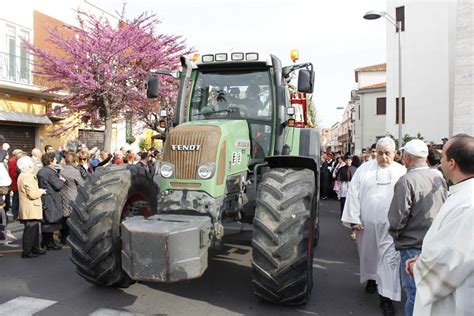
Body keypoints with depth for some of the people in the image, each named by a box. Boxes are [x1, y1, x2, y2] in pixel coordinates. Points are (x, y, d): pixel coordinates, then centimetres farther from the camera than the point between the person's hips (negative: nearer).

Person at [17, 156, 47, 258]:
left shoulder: (22, 176, 14)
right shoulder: (28, 177, -20)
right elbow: (33, 194, -23)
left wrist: (38, 191, 13)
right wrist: (41, 191, -8)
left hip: (31, 209, 11)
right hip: (31, 210, -11)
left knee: (34, 229, 18)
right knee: (30, 230, -3)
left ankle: (35, 248, 27)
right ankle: (26, 252, 4)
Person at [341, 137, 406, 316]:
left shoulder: (401, 172, -2)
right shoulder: (364, 169, -1)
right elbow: (353, 194, -3)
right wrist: (354, 219, -7)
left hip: (390, 225, -1)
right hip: (366, 223, 2)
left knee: (389, 258, -1)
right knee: (368, 253, 18)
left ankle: (386, 297, 7)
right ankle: (372, 279, 43)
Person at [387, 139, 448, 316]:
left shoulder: (407, 181, -19)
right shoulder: (440, 178, 2)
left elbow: (397, 217, -18)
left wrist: (395, 235, 1)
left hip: (414, 247, -7)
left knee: (414, 296, 5)